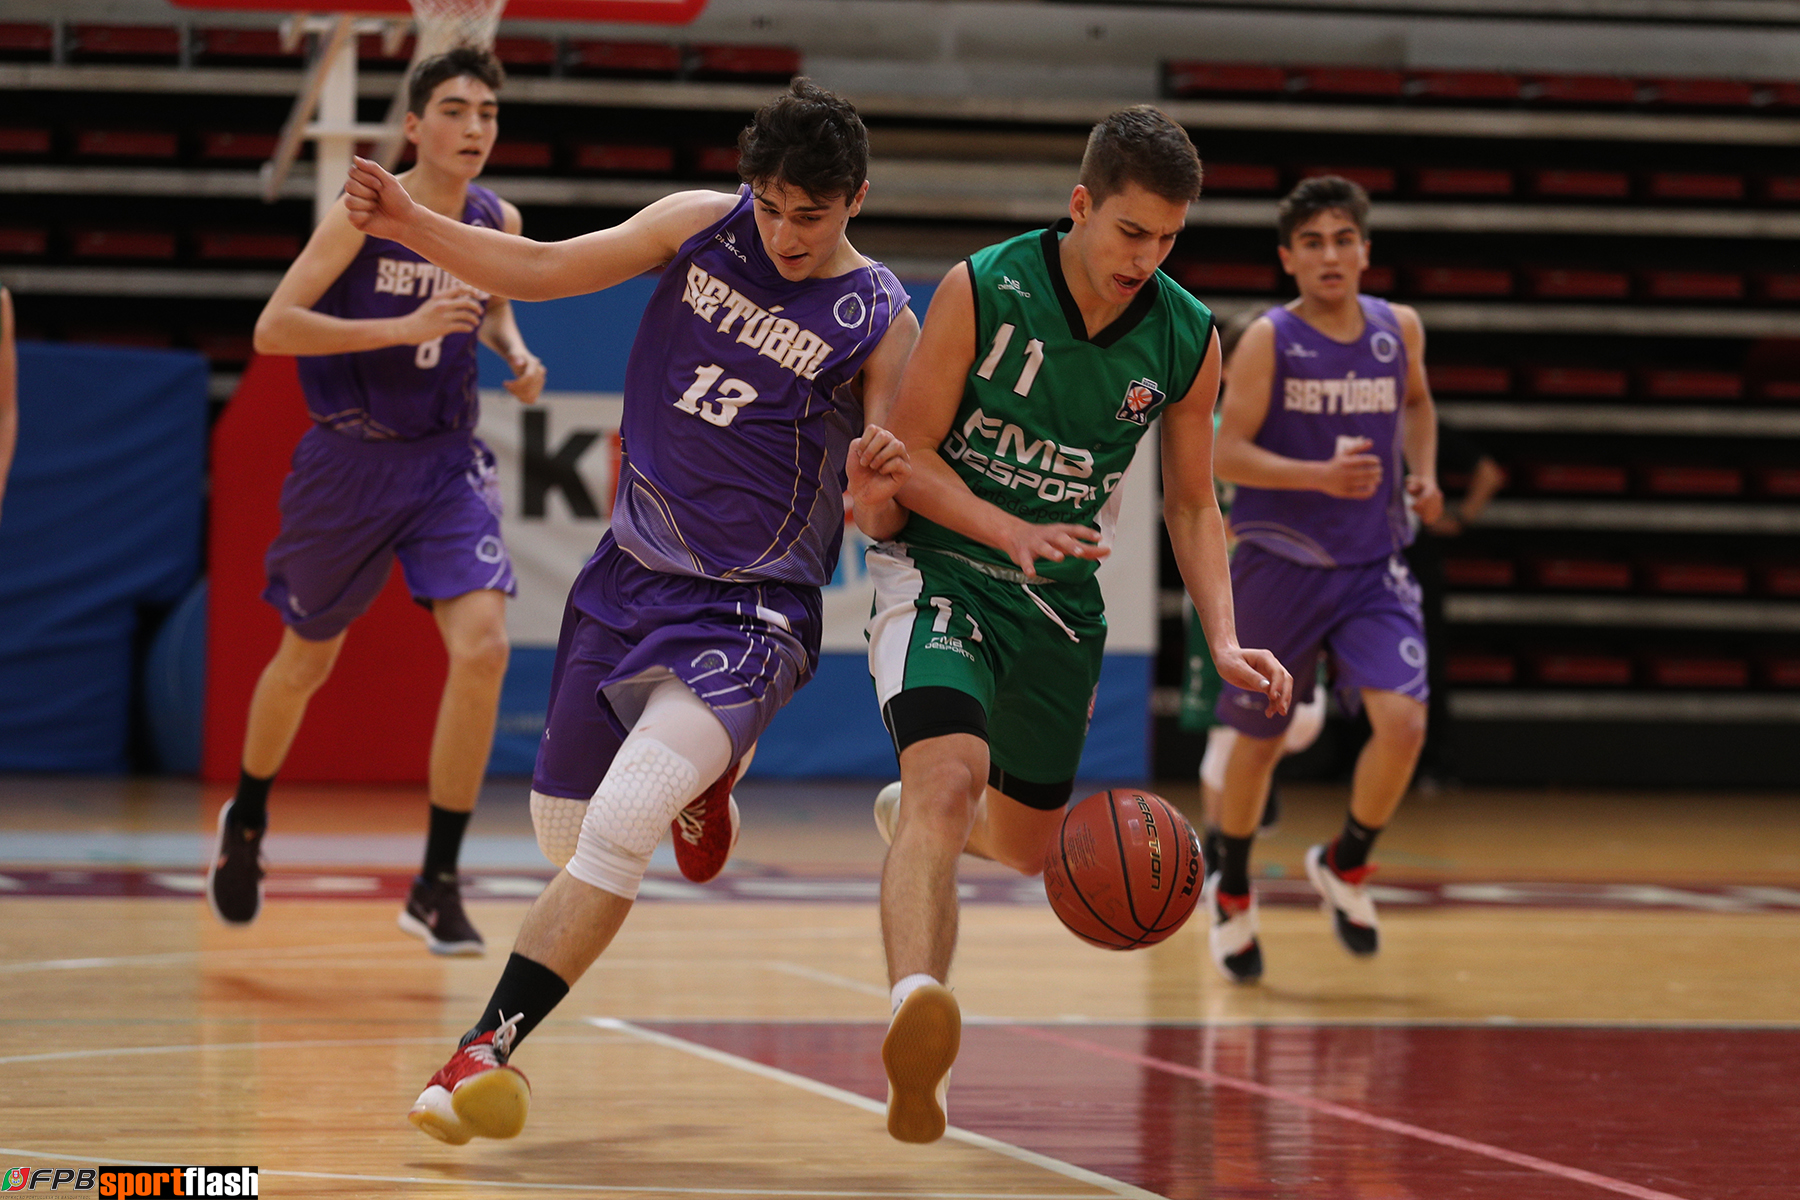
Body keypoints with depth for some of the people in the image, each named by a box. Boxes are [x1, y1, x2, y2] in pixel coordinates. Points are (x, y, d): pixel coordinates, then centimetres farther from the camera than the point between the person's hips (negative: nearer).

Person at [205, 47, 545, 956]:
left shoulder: (499, 223, 0)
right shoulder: (363, 215, -15)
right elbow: (271, 329, -21)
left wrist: (515, 352, 1)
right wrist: (405, 328, -29)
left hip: (446, 464, 3)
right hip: (349, 463, -3)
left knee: (482, 646, -18)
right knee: (307, 660, 14)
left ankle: (437, 884, -9)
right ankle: (246, 820, 44)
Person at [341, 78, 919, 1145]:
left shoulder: (881, 325, -10)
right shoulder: (703, 227, -1)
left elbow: (877, 520, -8)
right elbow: (539, 270, 1)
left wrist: (875, 489, -32)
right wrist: (408, 224, -13)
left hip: (748, 614, -5)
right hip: (630, 578, 5)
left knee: (615, 833, -24)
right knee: (561, 830, 17)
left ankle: (492, 1045, -24)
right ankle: (696, 782, 48)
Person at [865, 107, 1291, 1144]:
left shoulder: (1189, 340, -6)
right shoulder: (982, 291, -17)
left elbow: (1192, 507, 6)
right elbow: (910, 456, -12)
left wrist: (1227, 643, -8)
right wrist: (1013, 532, -28)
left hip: (1064, 595, 5)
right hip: (941, 566, -5)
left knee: (1026, 845, 17)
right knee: (951, 773, -31)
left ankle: (909, 816, 53)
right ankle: (916, 1017, -49)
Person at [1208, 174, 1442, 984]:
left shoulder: (1399, 330, 2)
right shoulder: (1268, 341, -10)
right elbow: (1226, 454, -14)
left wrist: (1424, 472, 6)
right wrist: (1320, 476, -27)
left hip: (1373, 568, 3)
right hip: (1280, 565, -2)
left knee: (1403, 721, -16)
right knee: (1260, 739, 8)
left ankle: (1345, 866, 11)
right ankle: (1232, 894, 32)